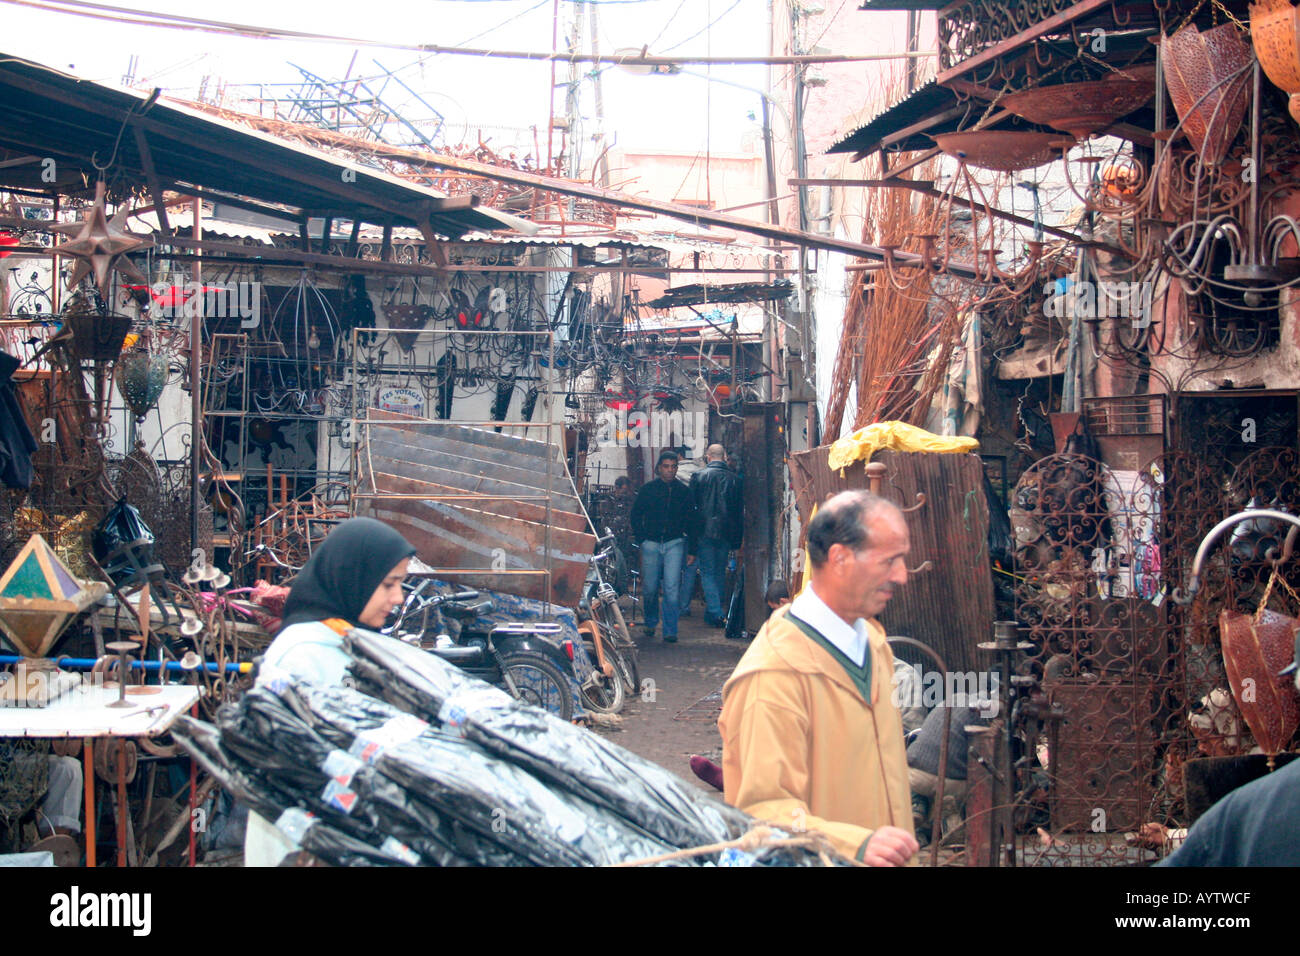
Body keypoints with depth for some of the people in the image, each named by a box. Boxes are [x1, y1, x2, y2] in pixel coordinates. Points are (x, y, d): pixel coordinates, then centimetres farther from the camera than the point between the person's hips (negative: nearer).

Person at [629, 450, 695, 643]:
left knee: (672, 588, -10)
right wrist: (642, 539, 2)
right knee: (649, 588, 5)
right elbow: (636, 515, 13)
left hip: (675, 542, -1)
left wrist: (691, 550, 7)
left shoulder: (683, 491, 7)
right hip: (651, 543, 1)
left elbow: (691, 522, 11)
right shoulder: (647, 489, 5)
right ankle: (650, 623, 28)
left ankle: (670, 631, -6)